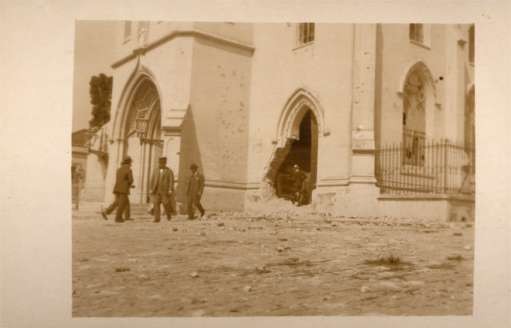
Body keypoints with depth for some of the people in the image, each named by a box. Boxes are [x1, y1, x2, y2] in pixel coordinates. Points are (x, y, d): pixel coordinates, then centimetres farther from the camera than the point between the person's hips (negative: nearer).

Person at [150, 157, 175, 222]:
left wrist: (170, 190, -15)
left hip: (165, 191, -3)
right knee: (156, 204, -6)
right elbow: (152, 180, 11)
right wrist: (151, 189, 6)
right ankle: (157, 219, -4)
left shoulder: (169, 171, -1)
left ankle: (169, 215, 25)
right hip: (156, 191, 3)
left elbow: (171, 181, -6)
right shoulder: (155, 170, 10)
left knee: (166, 204, -1)